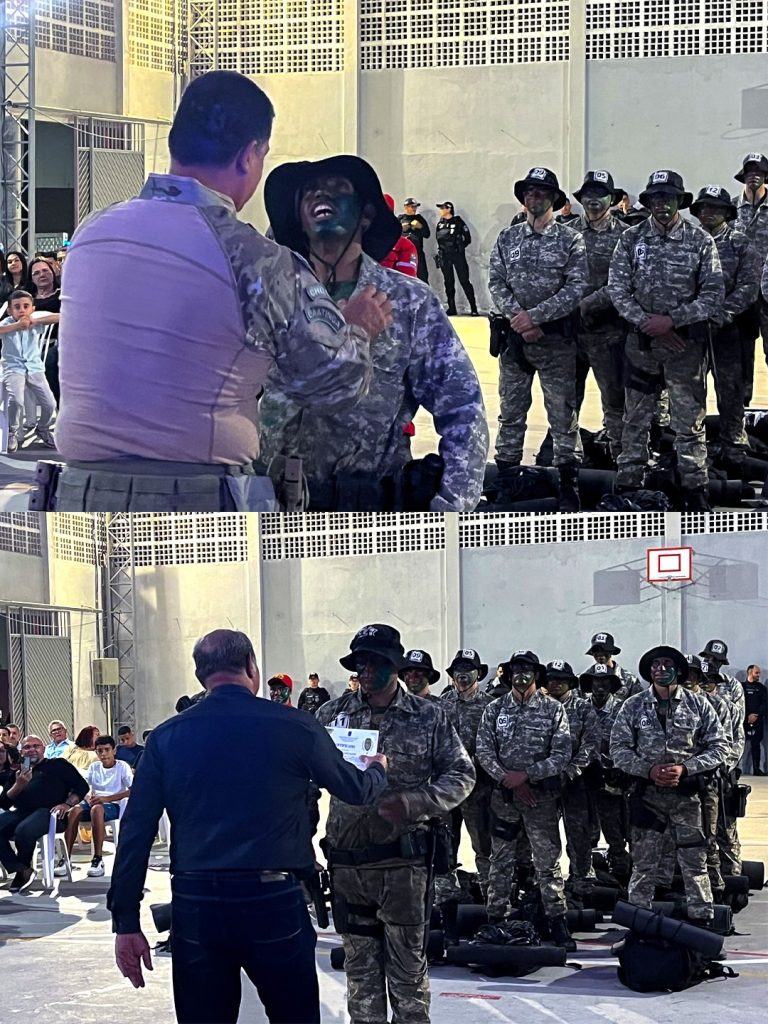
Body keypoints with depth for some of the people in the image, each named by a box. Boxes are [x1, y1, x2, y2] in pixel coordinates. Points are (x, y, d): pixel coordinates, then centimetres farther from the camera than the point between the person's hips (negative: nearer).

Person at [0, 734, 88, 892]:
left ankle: (22, 870, -6)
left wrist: (68, 804, -9)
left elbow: (81, 785, 7)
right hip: (20, 812, 5)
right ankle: (22, 870, -20)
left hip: (48, 812, -5)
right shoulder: (18, 771, 26)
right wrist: (19, 785, -1)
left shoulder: (57, 765, 15)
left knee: (23, 830, -36)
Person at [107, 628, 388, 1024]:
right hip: (273, 902, -2)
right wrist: (377, 769, 38)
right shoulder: (294, 728, -2)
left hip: (195, 907, 2)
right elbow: (355, 790, 14)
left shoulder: (167, 737, 3)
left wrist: (126, 922, 4)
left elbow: (136, 832, 0)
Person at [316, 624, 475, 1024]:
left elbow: (461, 774, 2)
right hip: (347, 858, 2)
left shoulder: (428, 717, 2)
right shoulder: (333, 713, 6)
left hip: (402, 859, -2)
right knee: (359, 963, 9)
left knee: (407, 962, 1)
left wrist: (414, 802, -13)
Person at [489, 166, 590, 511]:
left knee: (563, 414, 0)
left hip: (555, 339, -3)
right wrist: (517, 317, -12)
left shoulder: (570, 240, -1)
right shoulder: (507, 239, 10)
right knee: (511, 412, 8)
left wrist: (536, 316, -15)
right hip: (515, 339, 3)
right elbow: (496, 283, 4)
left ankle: (568, 484, 7)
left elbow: (577, 288, -9)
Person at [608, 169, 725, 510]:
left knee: (689, 419, 1)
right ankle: (628, 484, 18)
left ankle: (695, 488, 7)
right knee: (635, 418, 9)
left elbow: (714, 294, -5)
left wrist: (671, 319, -14)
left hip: (687, 341, -2)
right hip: (642, 342, 2)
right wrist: (647, 323, -13)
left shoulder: (700, 241, -2)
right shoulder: (631, 239, 2)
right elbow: (617, 288, -1)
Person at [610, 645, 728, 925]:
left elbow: (719, 747, 1)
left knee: (695, 863, 1)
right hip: (647, 794, 1)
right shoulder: (633, 707, 4)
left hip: (686, 794, -1)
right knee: (644, 865, 5)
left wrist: (685, 768, -12)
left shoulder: (699, 705, 2)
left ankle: (702, 920, 8)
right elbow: (618, 749, 2)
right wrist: (649, 770, -12)